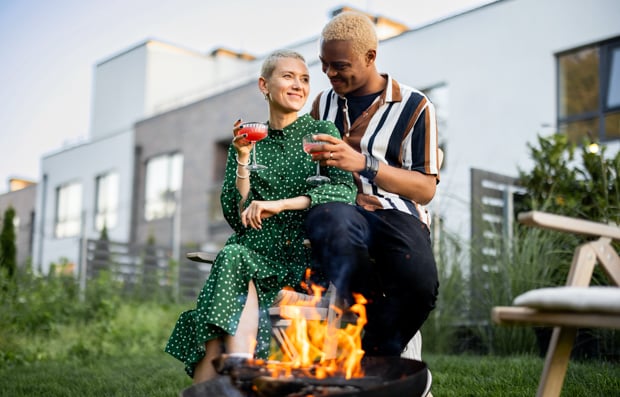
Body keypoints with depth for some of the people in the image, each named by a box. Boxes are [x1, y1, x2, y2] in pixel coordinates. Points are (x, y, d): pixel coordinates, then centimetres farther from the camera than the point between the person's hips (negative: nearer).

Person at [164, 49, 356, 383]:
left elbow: (345, 192, -11)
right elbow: (236, 217, 4)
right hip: (253, 251, 3)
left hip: (303, 259, -2)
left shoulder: (321, 133, 7)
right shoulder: (246, 140, 13)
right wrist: (243, 158, -7)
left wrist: (279, 204, -20)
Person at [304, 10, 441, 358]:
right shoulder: (324, 103, 23)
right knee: (334, 222, -39)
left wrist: (363, 163, -13)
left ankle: (374, 361, -9)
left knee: (419, 282, -36)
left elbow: (426, 189, 0)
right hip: (337, 209, 2)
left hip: (396, 214, -2)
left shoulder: (414, 106, 7)